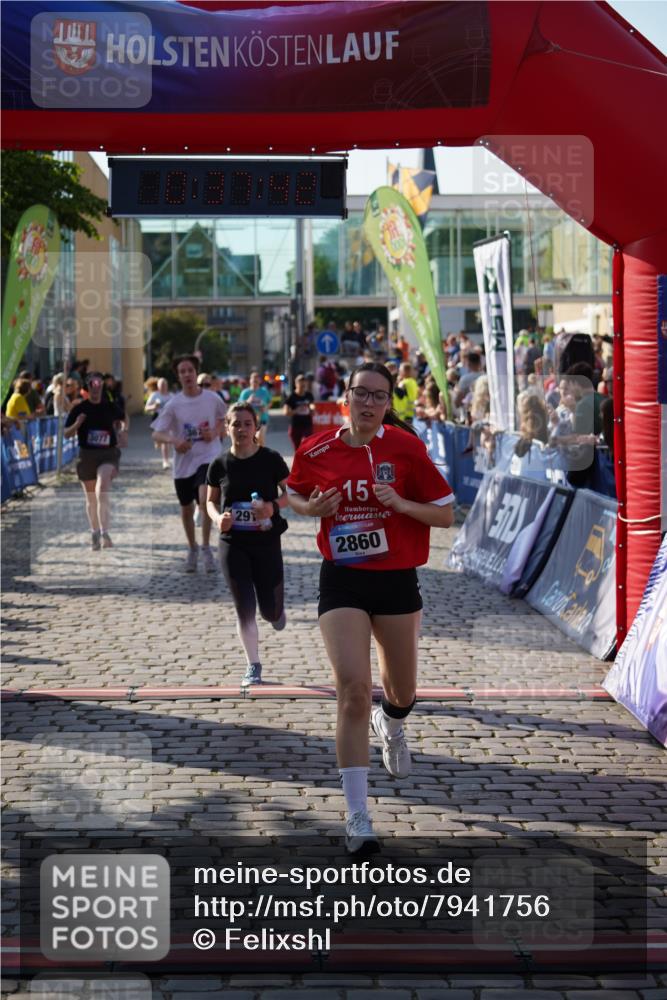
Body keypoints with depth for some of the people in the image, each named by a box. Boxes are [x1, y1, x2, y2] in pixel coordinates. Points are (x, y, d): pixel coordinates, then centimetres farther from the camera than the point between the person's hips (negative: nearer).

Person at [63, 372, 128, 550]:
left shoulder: (111, 407, 1)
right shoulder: (79, 408, -1)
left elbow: (123, 419, 24)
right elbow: (66, 434, 0)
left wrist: (123, 428, 6)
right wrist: (77, 424, -16)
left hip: (108, 454, -2)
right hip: (86, 455, 2)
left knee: (102, 491, -24)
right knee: (91, 499, 12)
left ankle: (104, 533, -27)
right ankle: (95, 533, 30)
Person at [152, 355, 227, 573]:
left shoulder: (213, 399, -5)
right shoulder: (173, 404, -7)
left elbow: (223, 419, 15)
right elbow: (156, 435, -8)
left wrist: (215, 432, -7)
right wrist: (174, 441, -28)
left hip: (207, 459, -2)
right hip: (183, 463, 2)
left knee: (205, 499, -24)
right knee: (186, 509, 13)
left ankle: (206, 548, -8)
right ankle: (192, 549, 35)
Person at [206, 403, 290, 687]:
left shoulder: (271, 459, -6)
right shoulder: (220, 464, -1)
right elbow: (211, 500, 10)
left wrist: (274, 506, -18)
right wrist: (217, 518, -11)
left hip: (266, 541, -1)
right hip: (233, 544, 1)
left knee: (270, 611, 4)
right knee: (244, 609, 0)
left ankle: (276, 611, 43)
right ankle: (253, 666, 16)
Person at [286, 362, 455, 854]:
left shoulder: (405, 447, -6)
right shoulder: (317, 450, -2)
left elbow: (446, 514, -3)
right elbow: (294, 495, 17)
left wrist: (399, 503, -20)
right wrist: (312, 507, -5)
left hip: (397, 579, 1)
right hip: (342, 579, -1)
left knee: (403, 693, 16)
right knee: (353, 691, -15)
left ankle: (390, 724, 57)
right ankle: (358, 816, -10)